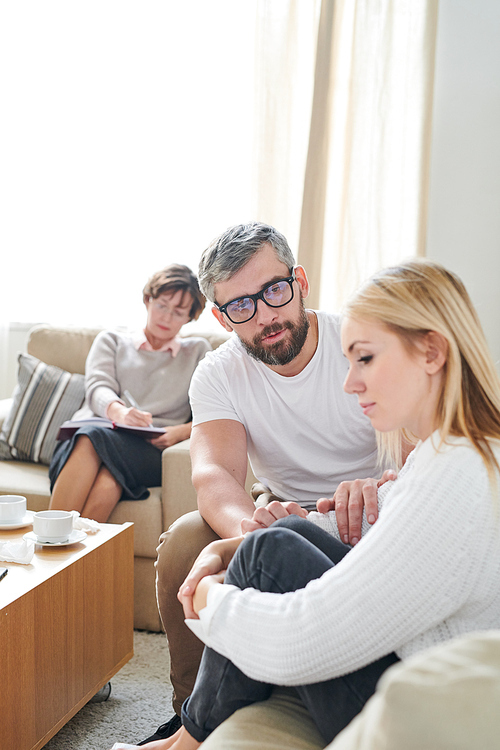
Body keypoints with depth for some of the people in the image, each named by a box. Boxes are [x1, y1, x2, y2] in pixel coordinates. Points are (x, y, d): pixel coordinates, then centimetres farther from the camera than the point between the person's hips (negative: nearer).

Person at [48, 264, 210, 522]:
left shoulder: (198, 351, 25)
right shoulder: (111, 340, 26)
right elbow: (98, 387, 5)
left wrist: (181, 431, -10)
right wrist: (119, 412, -20)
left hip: (149, 450, 0)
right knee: (89, 437, -39)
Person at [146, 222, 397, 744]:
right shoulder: (218, 375, -8)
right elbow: (214, 474, -26)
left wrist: (386, 485, -51)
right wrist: (246, 522, -52)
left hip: (369, 521, -2)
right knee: (183, 542, -21)